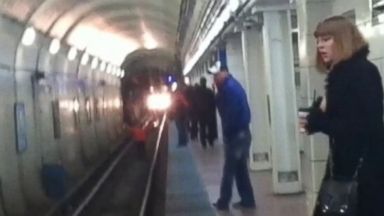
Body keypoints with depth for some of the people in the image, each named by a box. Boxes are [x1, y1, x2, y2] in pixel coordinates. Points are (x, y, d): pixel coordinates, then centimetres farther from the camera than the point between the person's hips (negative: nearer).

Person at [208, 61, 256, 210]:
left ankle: (224, 202, 7)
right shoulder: (229, 86, 16)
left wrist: (227, 132, -17)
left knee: (229, 169, -1)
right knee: (240, 168, 13)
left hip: (236, 134, -10)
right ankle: (247, 200, 18)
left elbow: (232, 113, -22)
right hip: (239, 133, 10)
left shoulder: (230, 87, -17)